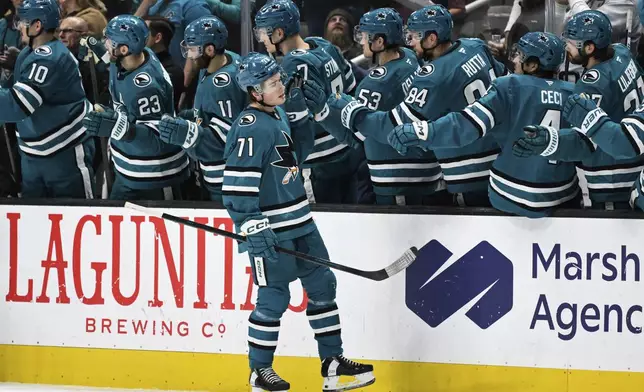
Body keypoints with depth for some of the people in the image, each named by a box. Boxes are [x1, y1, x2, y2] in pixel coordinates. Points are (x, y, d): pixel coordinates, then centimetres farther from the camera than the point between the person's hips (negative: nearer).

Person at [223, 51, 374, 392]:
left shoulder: (279, 115, 9)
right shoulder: (250, 129, -19)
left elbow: (297, 155, 21)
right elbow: (237, 187, -22)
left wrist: (306, 115, 10)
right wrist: (255, 229, -24)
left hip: (299, 221, 9)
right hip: (269, 227, -9)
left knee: (322, 284, 10)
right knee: (274, 297, -1)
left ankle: (332, 364, 17)